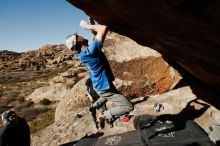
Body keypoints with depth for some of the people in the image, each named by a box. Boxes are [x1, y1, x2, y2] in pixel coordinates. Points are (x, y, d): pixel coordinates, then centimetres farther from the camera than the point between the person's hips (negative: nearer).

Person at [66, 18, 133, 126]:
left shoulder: (82, 54, -3)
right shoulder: (90, 50, -30)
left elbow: (95, 37, 11)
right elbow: (104, 28, -30)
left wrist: (91, 26, 0)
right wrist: (89, 26, -18)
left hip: (98, 85, 9)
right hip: (104, 86, -9)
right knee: (128, 107, -7)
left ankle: (95, 105, 39)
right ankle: (105, 115, -4)